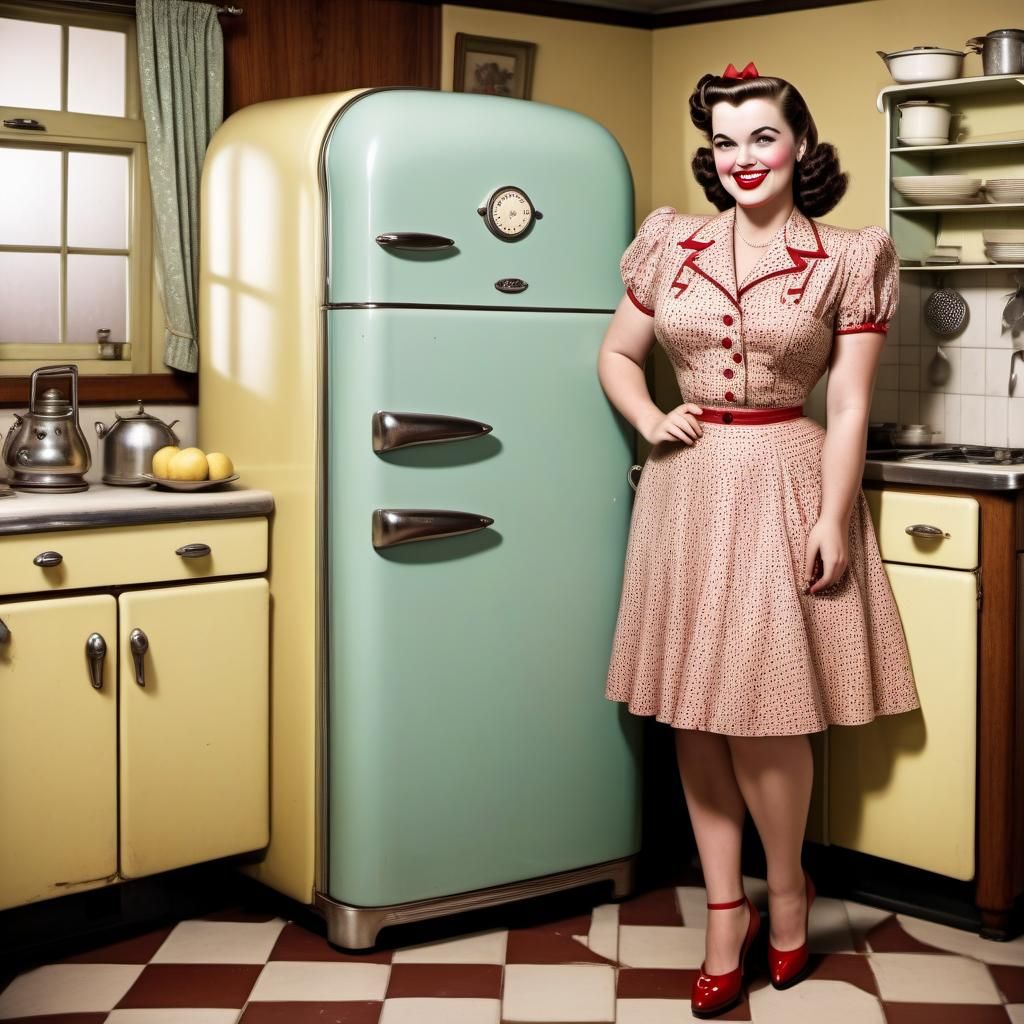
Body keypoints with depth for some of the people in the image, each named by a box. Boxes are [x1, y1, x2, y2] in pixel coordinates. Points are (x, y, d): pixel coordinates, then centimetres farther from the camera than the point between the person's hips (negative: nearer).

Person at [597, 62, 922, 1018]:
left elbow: (848, 406, -3)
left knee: (760, 712, -5)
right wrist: (651, 422, -2)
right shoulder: (671, 243, 7)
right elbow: (617, 354, 16)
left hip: (784, 487, -3)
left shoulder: (849, 260, -1)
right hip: (686, 488, 4)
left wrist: (833, 520, -10)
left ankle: (786, 894, 20)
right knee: (692, 712, 5)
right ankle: (726, 915, 17)